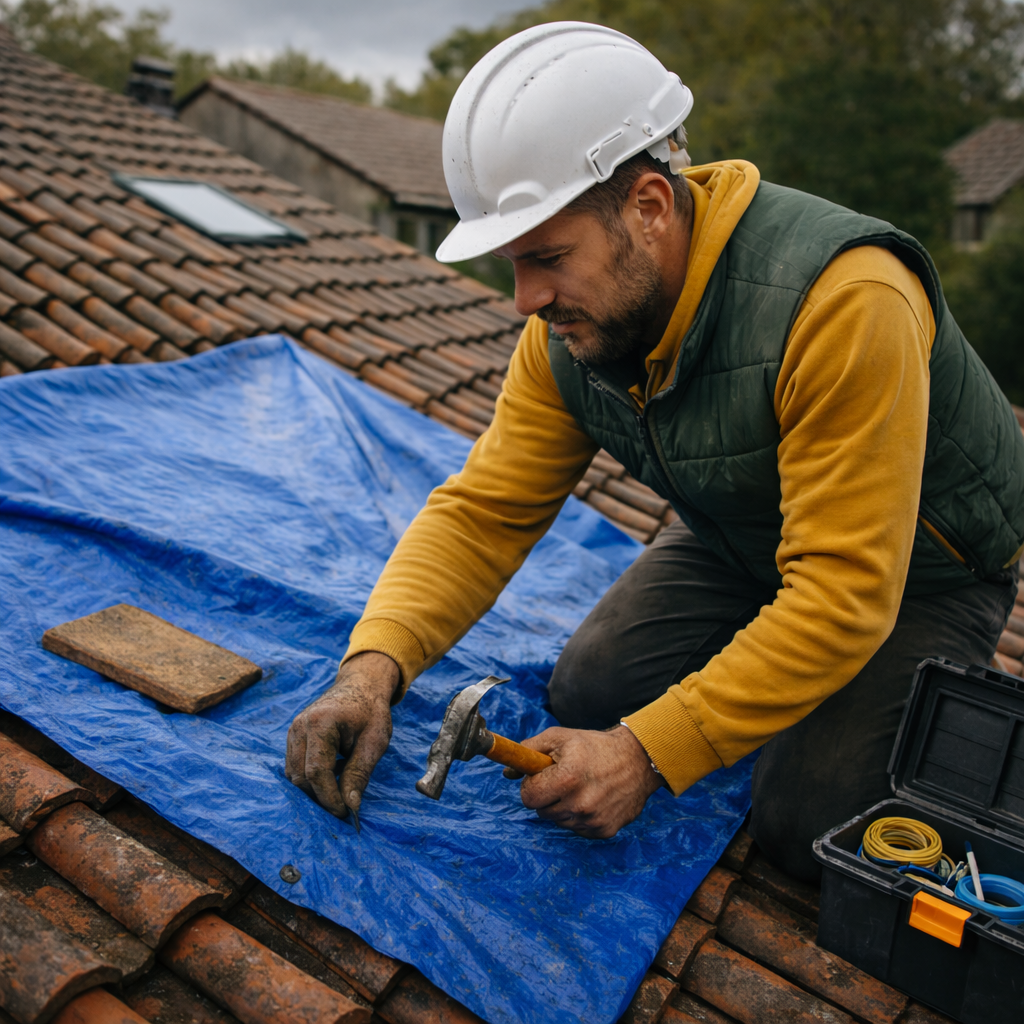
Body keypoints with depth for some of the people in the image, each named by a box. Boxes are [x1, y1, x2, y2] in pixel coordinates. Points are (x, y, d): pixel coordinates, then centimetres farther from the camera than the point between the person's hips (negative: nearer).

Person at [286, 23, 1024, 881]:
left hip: (923, 566, -5)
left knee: (806, 825, -15)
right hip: (744, 538, 5)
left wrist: (650, 752, -36)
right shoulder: (572, 324, -16)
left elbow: (845, 593, -36)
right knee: (589, 696, -7)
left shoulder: (842, 300, -38)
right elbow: (487, 509, -14)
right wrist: (374, 665, -30)